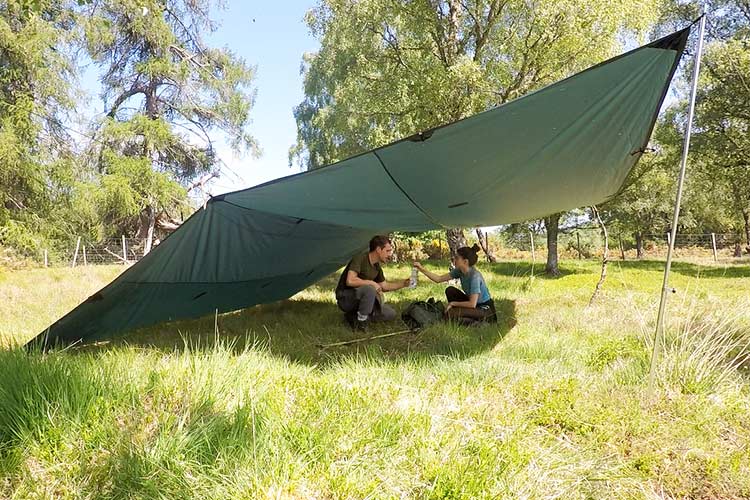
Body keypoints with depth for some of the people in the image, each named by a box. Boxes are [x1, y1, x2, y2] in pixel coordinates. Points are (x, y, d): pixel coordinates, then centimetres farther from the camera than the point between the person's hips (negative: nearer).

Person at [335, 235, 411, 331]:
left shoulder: (377, 267, 6)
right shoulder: (360, 259, -20)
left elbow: (384, 286, 17)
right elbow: (350, 281, -34)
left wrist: (404, 283, 7)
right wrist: (371, 283, -24)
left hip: (359, 299, 9)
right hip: (345, 299, -8)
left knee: (391, 314, 2)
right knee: (369, 289, -36)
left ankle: (354, 316, 3)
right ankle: (361, 322, -18)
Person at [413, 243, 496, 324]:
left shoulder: (475, 276, -27)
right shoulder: (459, 271, -4)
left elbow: (472, 304, -29)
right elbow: (439, 279, 0)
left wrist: (453, 303, -16)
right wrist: (422, 269, -9)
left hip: (485, 309, -8)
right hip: (474, 304, 8)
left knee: (451, 313, -22)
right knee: (450, 290, 1)